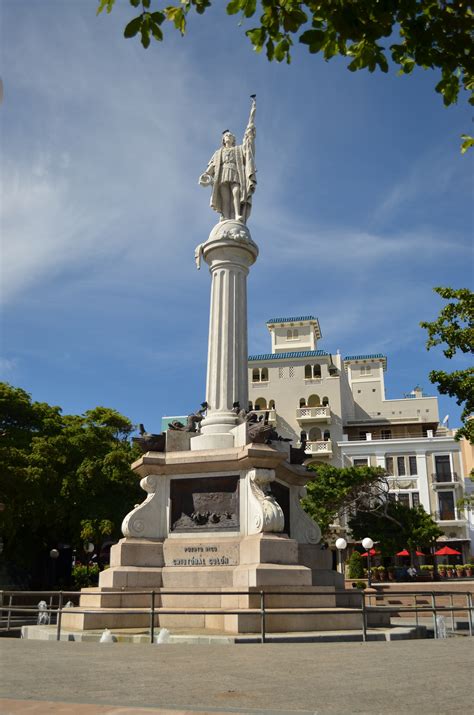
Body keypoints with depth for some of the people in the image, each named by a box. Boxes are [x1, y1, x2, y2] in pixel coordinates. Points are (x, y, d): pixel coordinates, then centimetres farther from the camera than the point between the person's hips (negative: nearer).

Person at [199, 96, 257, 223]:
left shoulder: (239, 149, 32)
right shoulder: (219, 153, 31)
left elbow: (249, 132, 27)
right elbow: (211, 166, 18)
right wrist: (205, 175, -1)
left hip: (235, 174, 0)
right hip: (223, 175, 1)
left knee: (236, 192, -29)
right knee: (225, 198, -20)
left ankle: (237, 216, -47)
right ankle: (226, 221, -38)